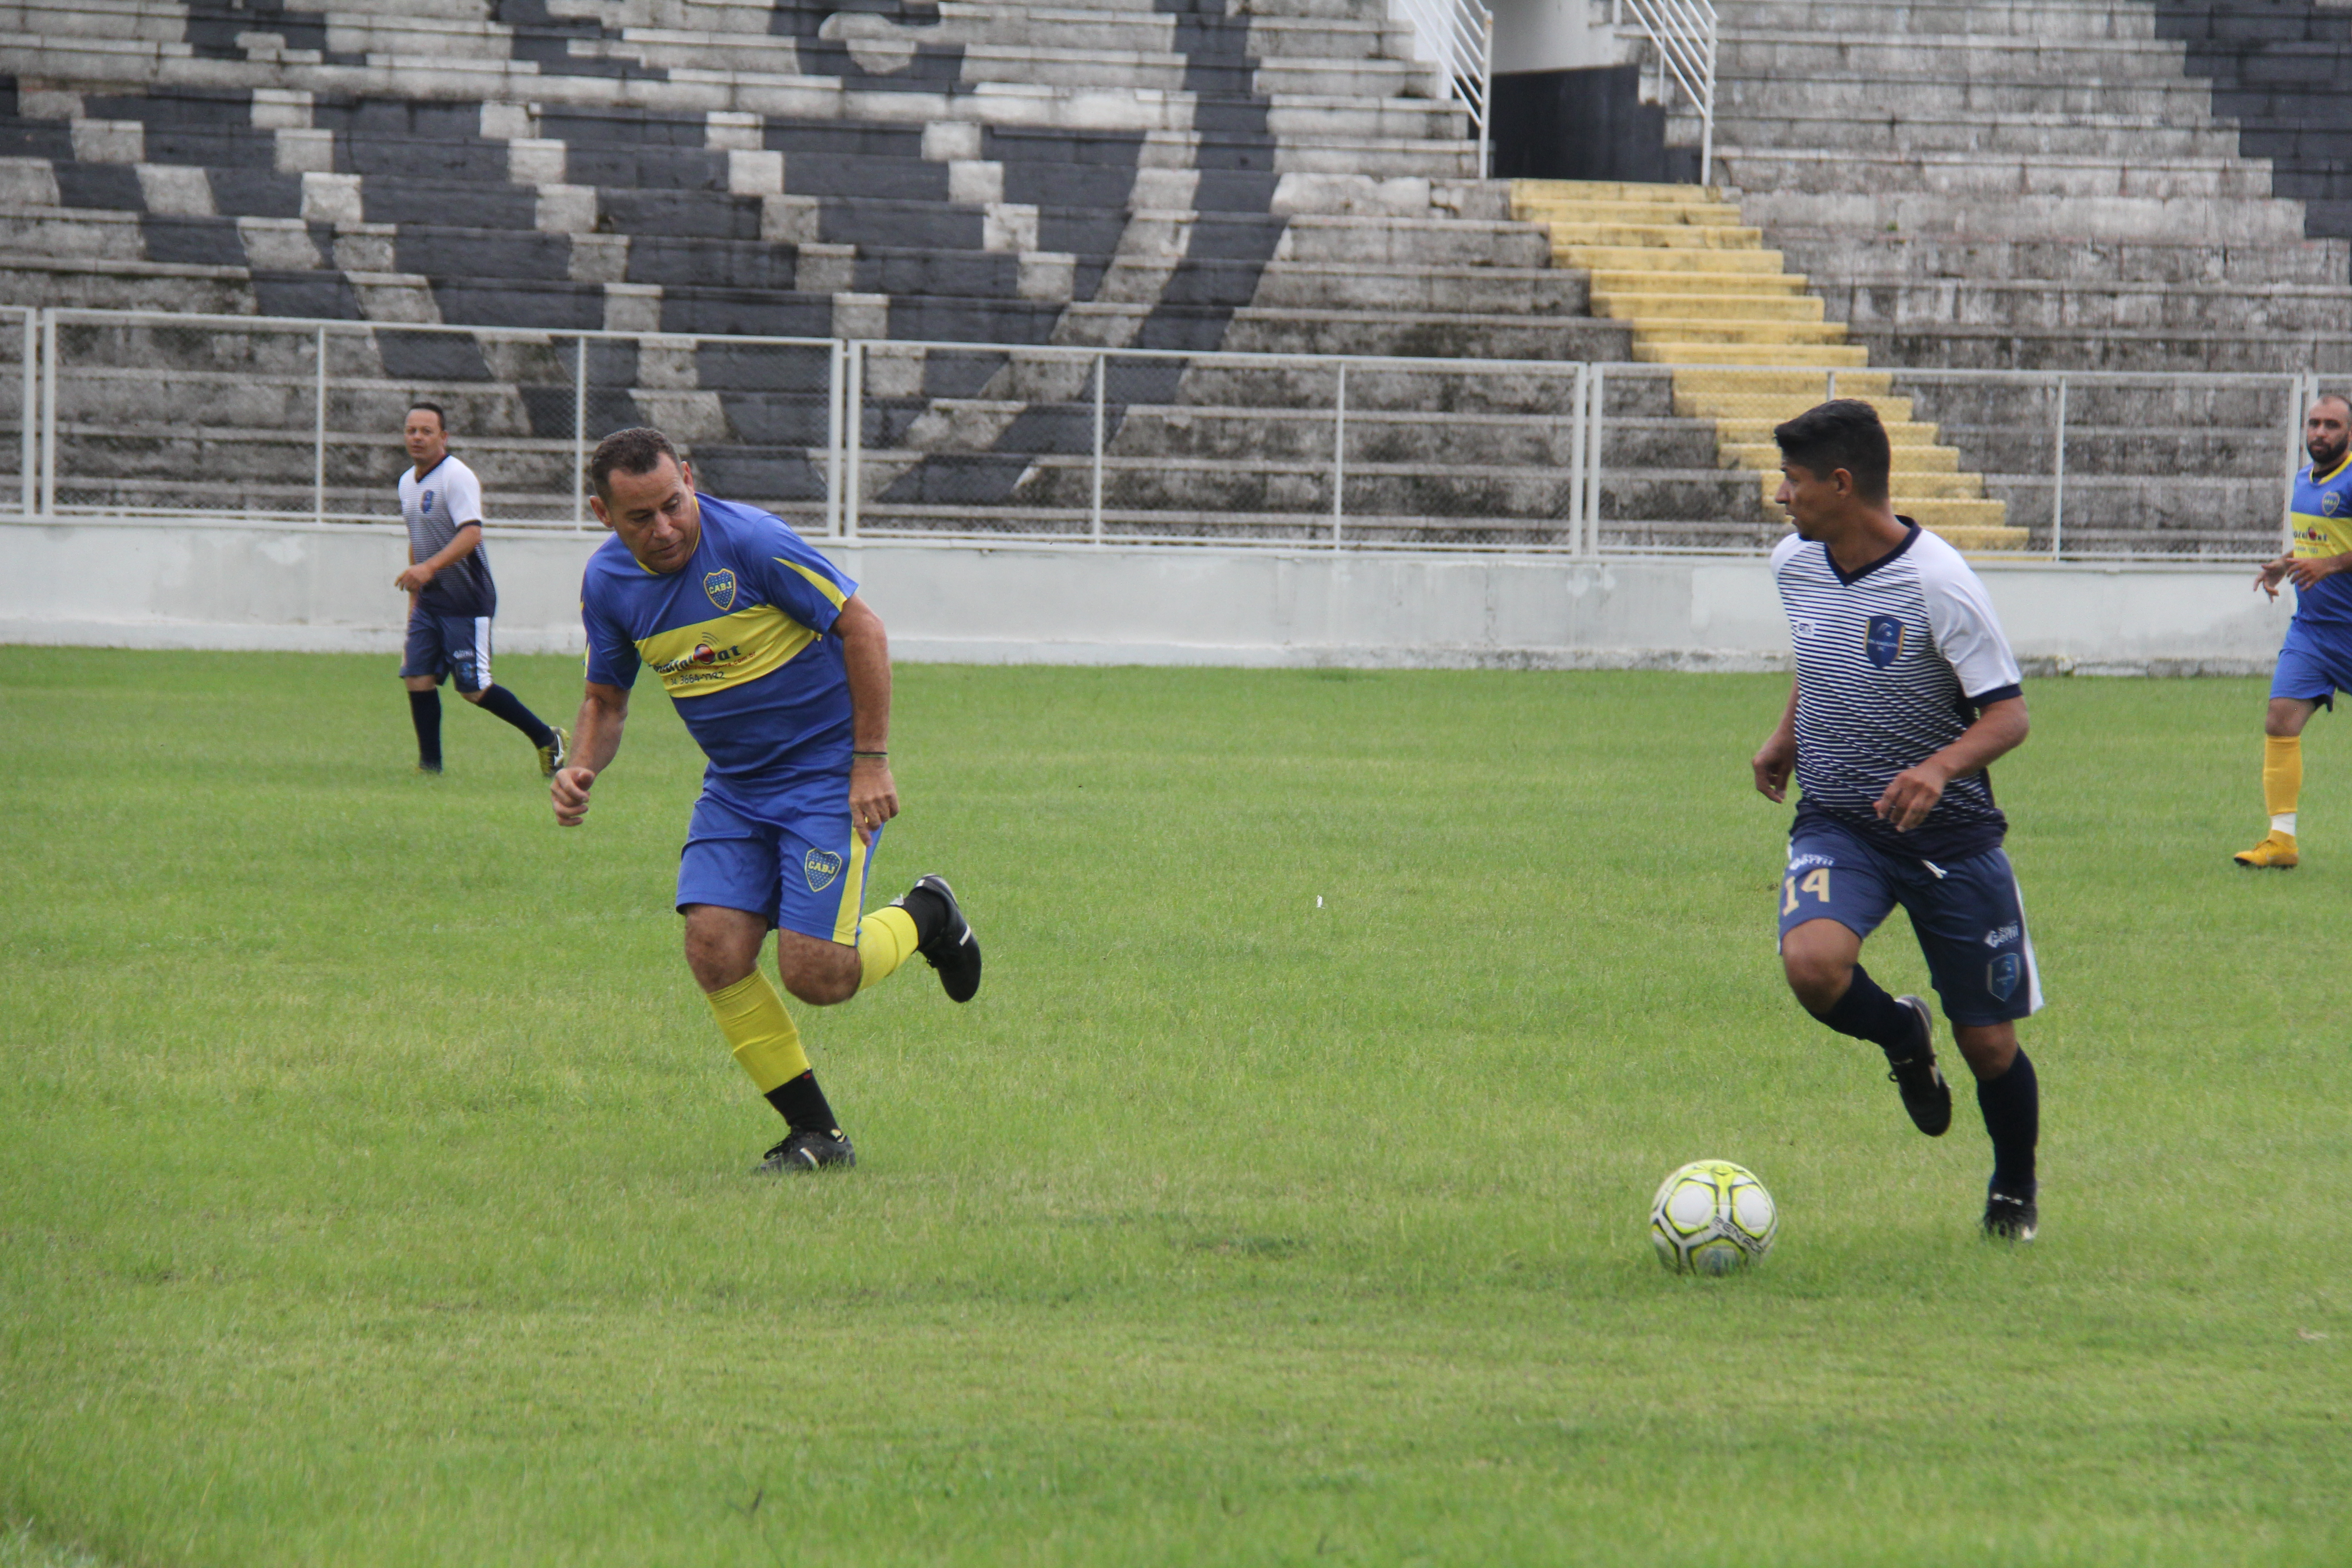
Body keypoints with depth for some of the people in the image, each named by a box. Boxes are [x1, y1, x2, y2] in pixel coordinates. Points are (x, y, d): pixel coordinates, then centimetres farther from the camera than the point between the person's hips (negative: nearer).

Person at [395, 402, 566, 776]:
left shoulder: (458, 478, -15)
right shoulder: (408, 482, 12)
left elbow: (471, 534, -28)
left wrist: (429, 568, -40)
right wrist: (414, 594, 22)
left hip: (467, 601, -8)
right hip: (430, 601, 8)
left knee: (473, 688, -6)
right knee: (417, 678, -3)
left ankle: (546, 738, 9)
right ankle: (430, 764, 4)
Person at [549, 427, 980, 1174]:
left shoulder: (752, 542, -22)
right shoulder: (608, 581, -3)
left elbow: (862, 627, -16)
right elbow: (606, 698, 12)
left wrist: (870, 760, -16)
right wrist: (581, 769, -10)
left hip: (830, 774, -6)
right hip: (735, 788, 6)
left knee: (815, 975, -13)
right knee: (714, 949, -11)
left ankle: (923, 917, 20)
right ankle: (816, 1134, 3)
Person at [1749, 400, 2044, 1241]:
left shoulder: (1938, 585, -20)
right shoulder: (1796, 565, -1)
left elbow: (2008, 714, -19)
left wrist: (1940, 768, -35)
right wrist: (1786, 736, 17)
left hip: (1949, 831, -4)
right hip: (1837, 825, 4)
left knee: (1988, 1044, 3)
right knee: (1813, 963, -28)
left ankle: (2014, 1194, 32)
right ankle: (1902, 1038, 7)